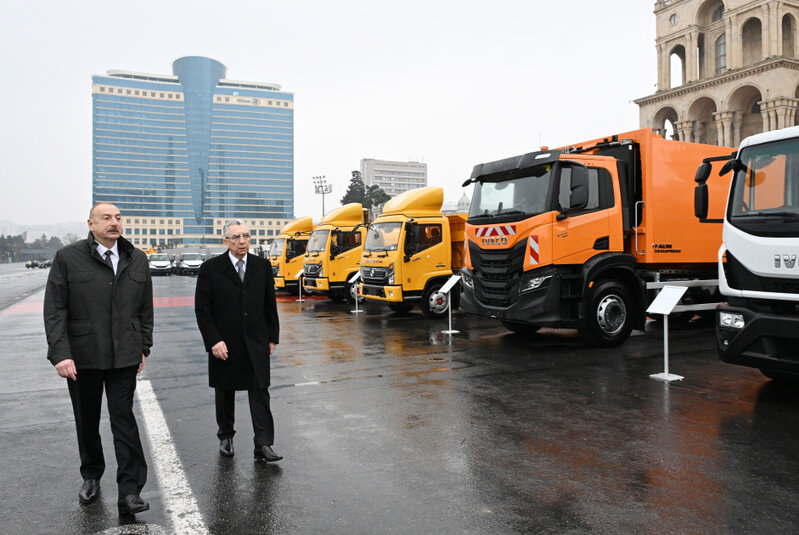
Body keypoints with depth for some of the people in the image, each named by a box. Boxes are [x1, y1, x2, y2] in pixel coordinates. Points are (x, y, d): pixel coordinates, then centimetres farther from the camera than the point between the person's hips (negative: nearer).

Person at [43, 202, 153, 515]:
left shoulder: (137, 260, 5)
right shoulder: (68, 258, -4)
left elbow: (145, 310, 10)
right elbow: (54, 310, -6)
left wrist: (143, 348, 8)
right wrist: (59, 354, -13)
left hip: (124, 357, 1)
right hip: (82, 357, 0)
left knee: (124, 419, -2)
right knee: (87, 421, 14)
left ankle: (129, 492, 1)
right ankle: (91, 476, 36)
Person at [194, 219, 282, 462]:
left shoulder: (262, 266, 3)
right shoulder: (210, 268, -5)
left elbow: (270, 305, 8)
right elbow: (202, 309, -5)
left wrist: (272, 337, 7)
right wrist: (214, 341, -12)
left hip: (256, 342, 1)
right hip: (224, 344, -1)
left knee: (260, 392, -3)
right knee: (225, 393, 14)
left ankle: (264, 445, 1)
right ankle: (225, 437, 33)